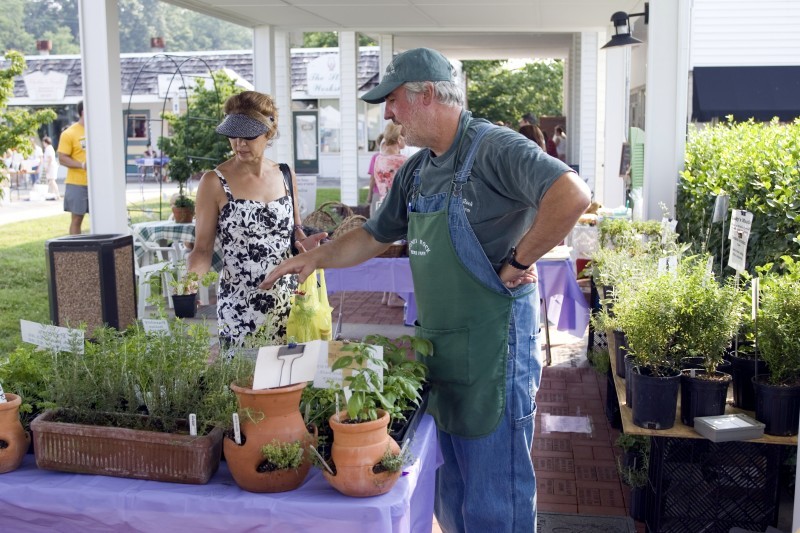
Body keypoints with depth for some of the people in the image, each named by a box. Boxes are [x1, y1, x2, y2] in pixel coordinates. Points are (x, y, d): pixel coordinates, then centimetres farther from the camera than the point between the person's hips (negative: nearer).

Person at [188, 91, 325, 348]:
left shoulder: (286, 175, 6)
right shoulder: (215, 183, -6)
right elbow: (202, 249, -3)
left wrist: (304, 241, -3)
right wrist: (191, 278, -23)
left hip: (288, 301, 4)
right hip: (239, 308, -3)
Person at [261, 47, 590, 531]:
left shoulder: (494, 148, -15)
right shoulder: (416, 171, 12)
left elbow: (572, 195, -30)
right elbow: (375, 237, 23)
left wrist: (519, 261, -22)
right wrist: (315, 258, 15)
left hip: (493, 349, -8)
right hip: (440, 347, 9)